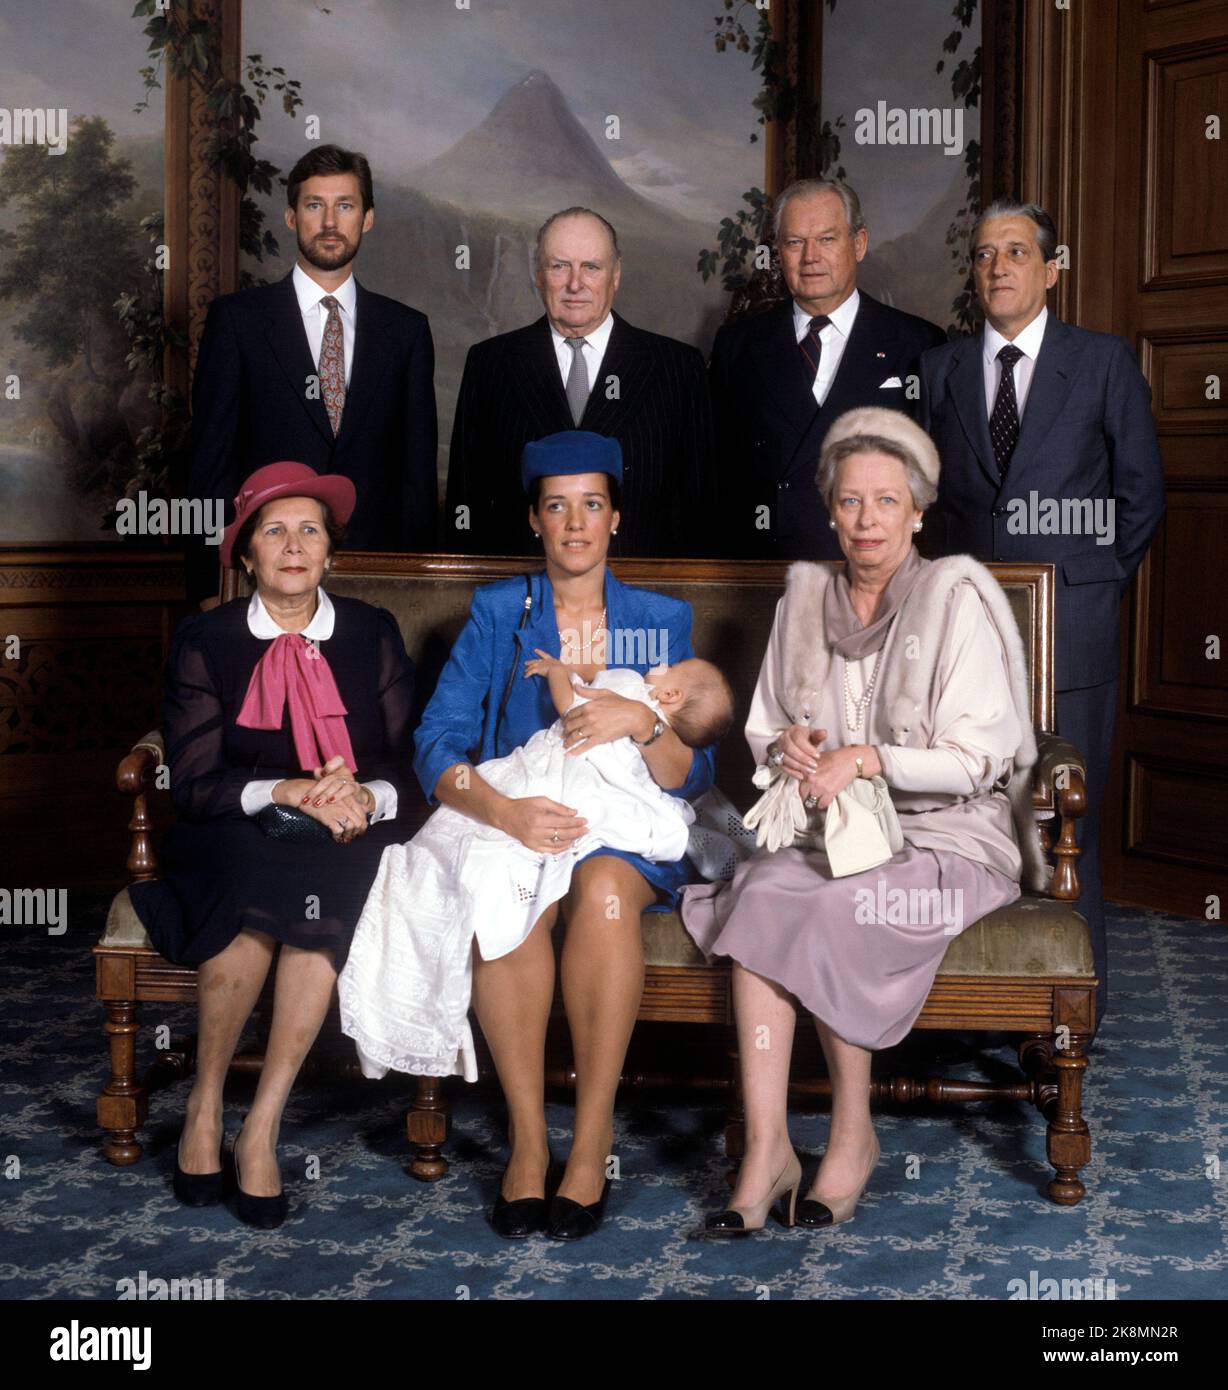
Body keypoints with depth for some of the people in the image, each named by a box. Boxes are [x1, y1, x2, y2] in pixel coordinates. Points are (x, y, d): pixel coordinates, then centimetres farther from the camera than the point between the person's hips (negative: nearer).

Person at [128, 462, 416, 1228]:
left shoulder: (374, 633, 10)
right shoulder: (206, 640, 5)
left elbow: (409, 763, 6)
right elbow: (193, 783, -2)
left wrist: (367, 797, -17)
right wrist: (287, 791, -18)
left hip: (347, 846, 1)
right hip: (236, 840, -1)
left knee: (324, 897, -33)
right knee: (260, 892, -35)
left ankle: (262, 1128, -28)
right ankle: (205, 1108, -18)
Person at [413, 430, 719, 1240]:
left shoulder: (662, 621, 9)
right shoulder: (497, 615, 7)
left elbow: (693, 776, 0)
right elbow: (437, 747, -6)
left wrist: (641, 722, -21)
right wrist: (505, 810, -25)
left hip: (630, 830, 0)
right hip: (515, 819, 0)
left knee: (603, 886, -35)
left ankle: (593, 1143, -28)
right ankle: (527, 1139, -25)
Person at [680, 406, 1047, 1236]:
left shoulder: (955, 598, -5)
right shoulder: (805, 597, 11)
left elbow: (977, 760, -10)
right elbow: (764, 734, 19)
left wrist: (869, 759, -21)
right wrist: (785, 746, -4)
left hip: (949, 839, -4)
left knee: (830, 912, -32)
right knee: (763, 895, -28)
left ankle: (855, 1132, -13)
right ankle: (766, 1147, -28)